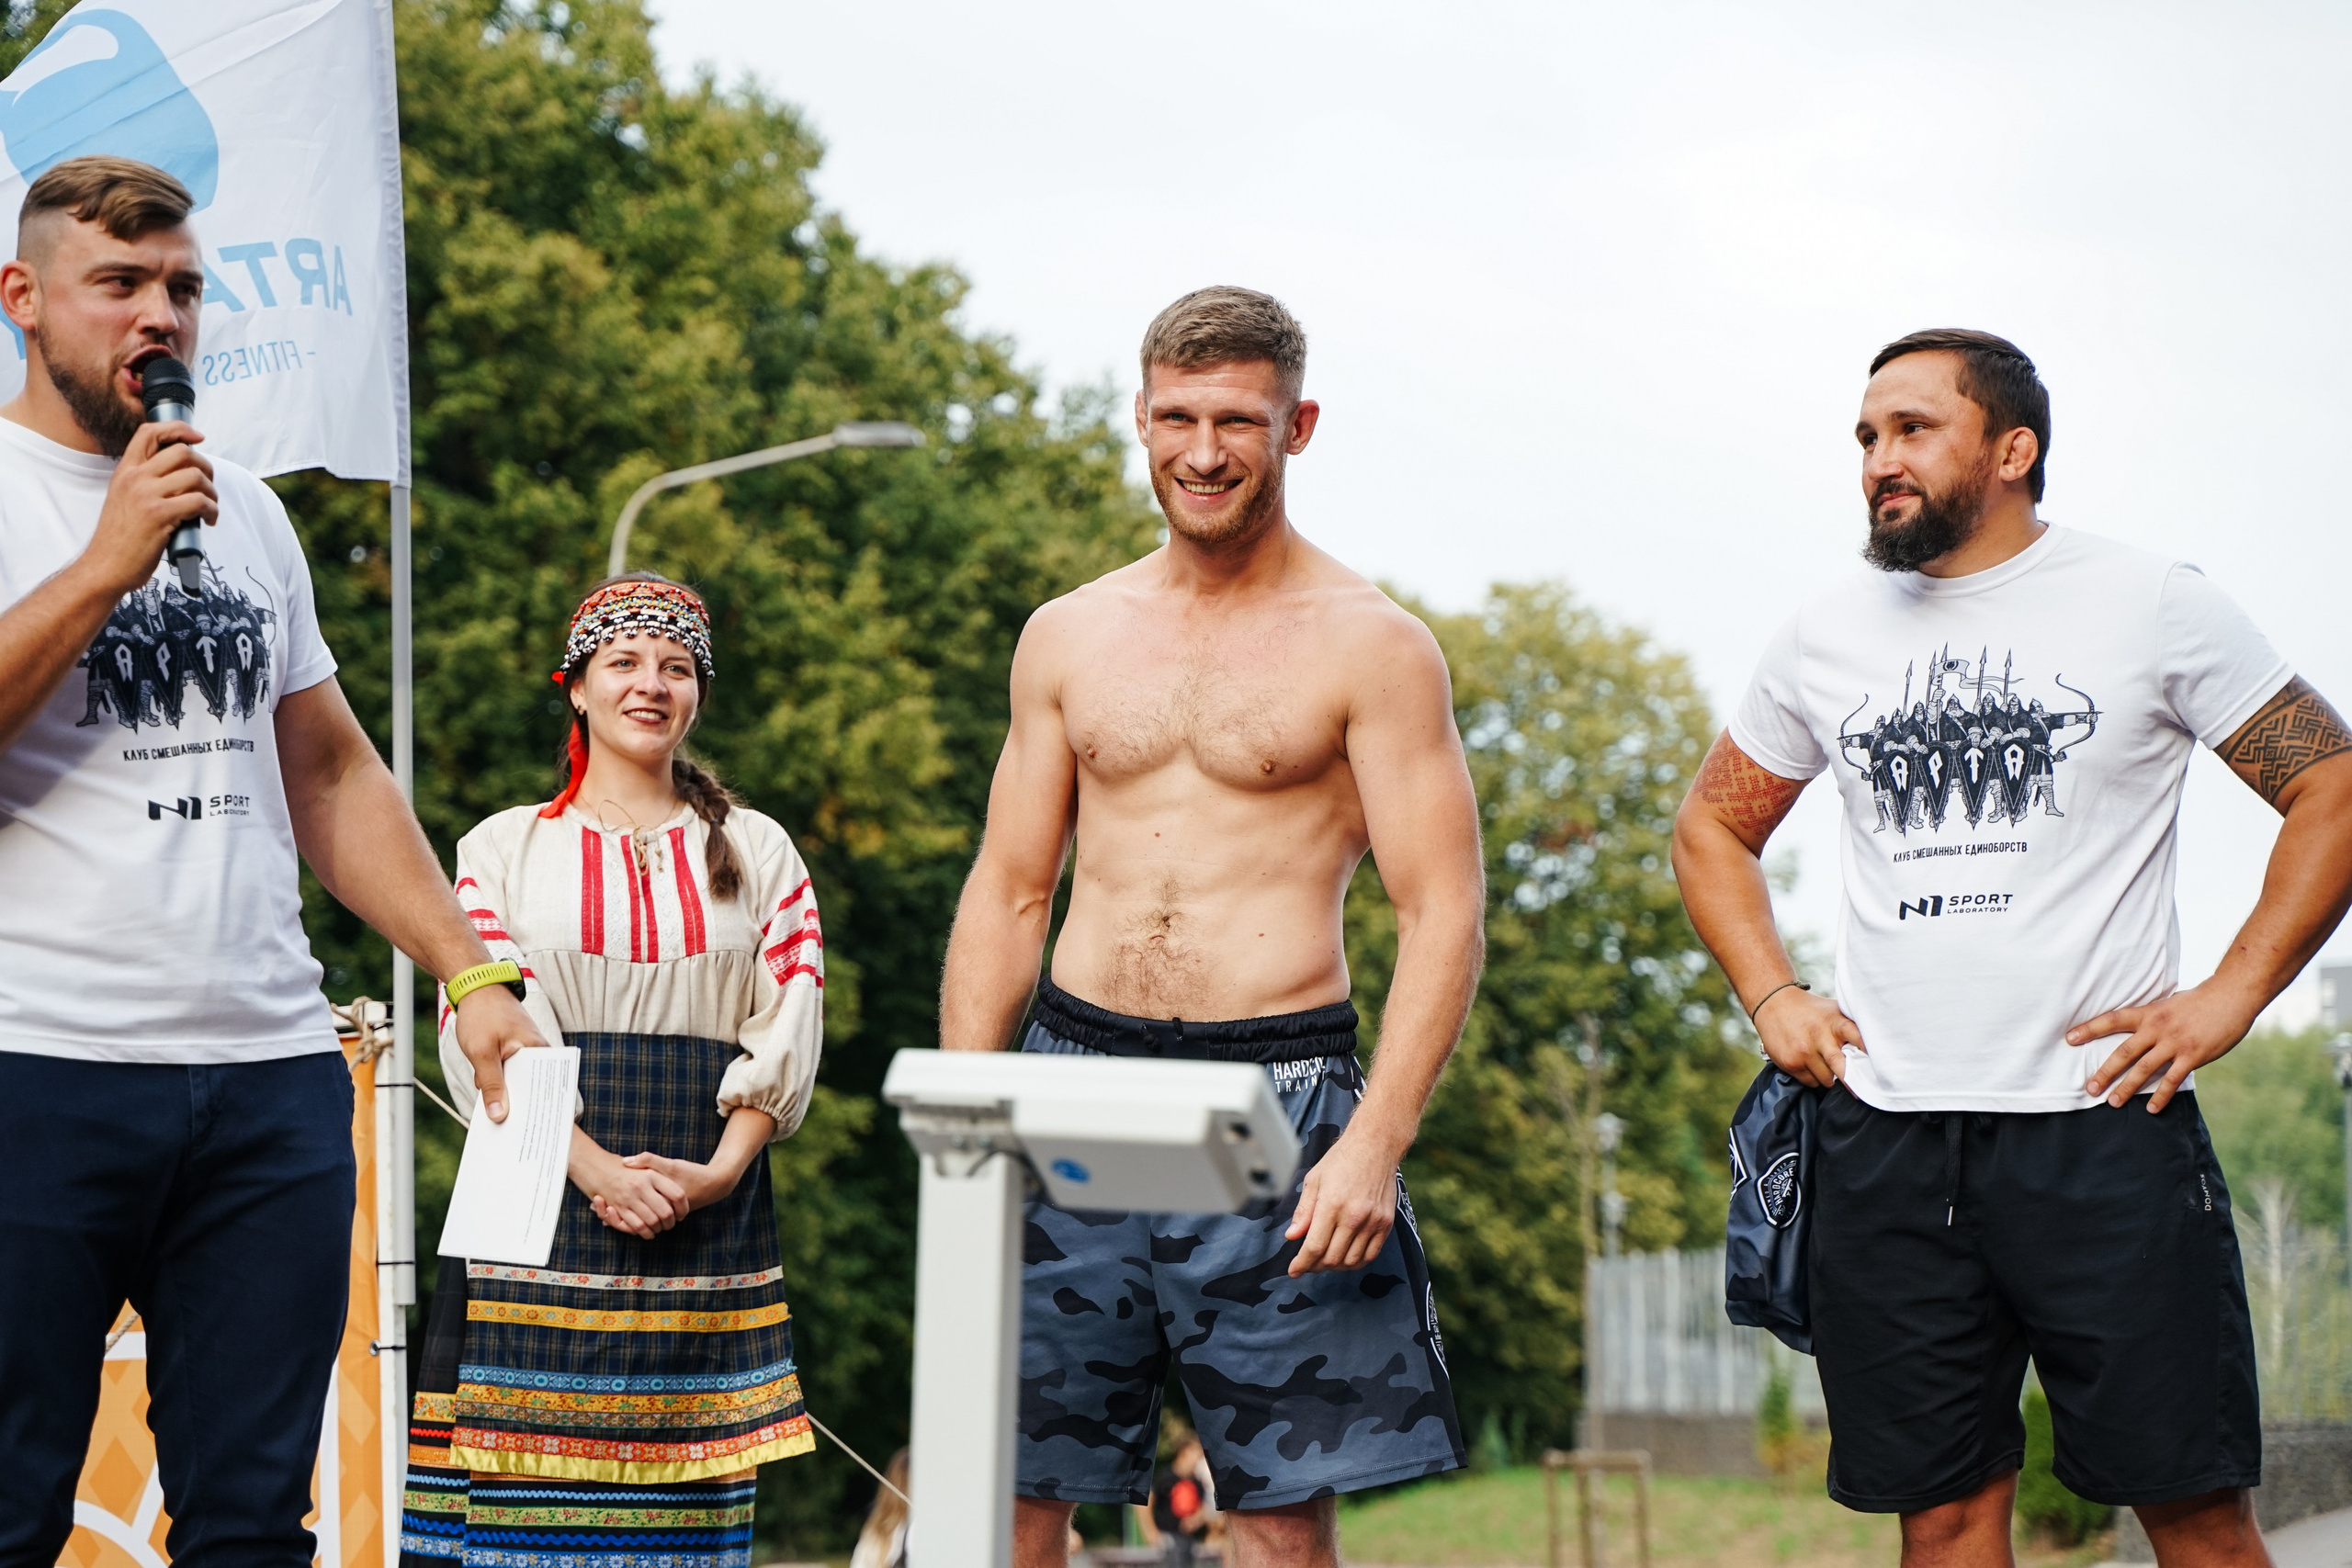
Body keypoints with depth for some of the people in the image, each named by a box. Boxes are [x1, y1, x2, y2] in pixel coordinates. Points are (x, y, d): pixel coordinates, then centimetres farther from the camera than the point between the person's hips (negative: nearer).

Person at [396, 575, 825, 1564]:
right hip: (544, 1191, -1)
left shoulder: (756, 851, 14)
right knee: (533, 1486, -8)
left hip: (708, 1210, 1)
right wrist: (595, 1168, -14)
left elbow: (788, 1033, 6)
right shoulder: (506, 848, 9)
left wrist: (720, 1172, -10)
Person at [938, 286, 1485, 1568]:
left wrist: (1374, 1144, -16)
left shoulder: (1371, 646, 0)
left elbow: (1445, 913, -4)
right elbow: (1006, 894, 16)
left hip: (1277, 1090, -3)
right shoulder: (1067, 637, 13)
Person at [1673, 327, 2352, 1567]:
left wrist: (2230, 998, -6)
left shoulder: (2151, 604, 1)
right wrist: (1772, 1000, 9)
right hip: (1886, 1137, 3)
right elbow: (1711, 827, 24)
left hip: (2102, 1122, -3)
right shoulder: (1828, 636, 12)